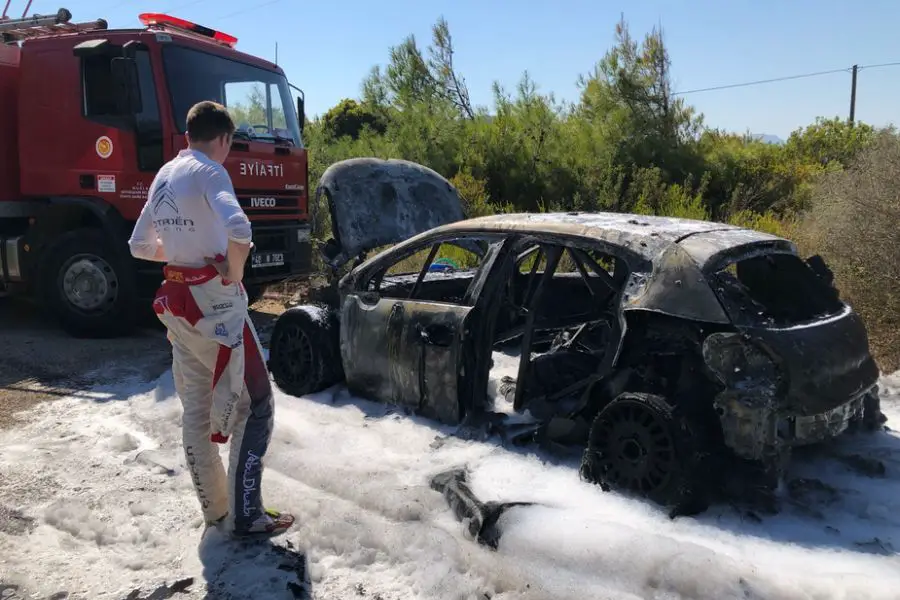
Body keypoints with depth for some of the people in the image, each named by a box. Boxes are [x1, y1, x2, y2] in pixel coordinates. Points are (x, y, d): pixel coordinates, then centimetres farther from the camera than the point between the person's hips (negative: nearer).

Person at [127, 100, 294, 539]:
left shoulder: (163, 176, 13)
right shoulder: (209, 172, -12)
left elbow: (139, 246, 20)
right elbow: (238, 229, -32)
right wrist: (234, 273, -17)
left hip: (175, 301, 9)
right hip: (214, 301, -9)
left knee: (195, 411, 13)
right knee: (254, 405, 1)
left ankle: (214, 510, 24)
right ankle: (245, 516, 3)